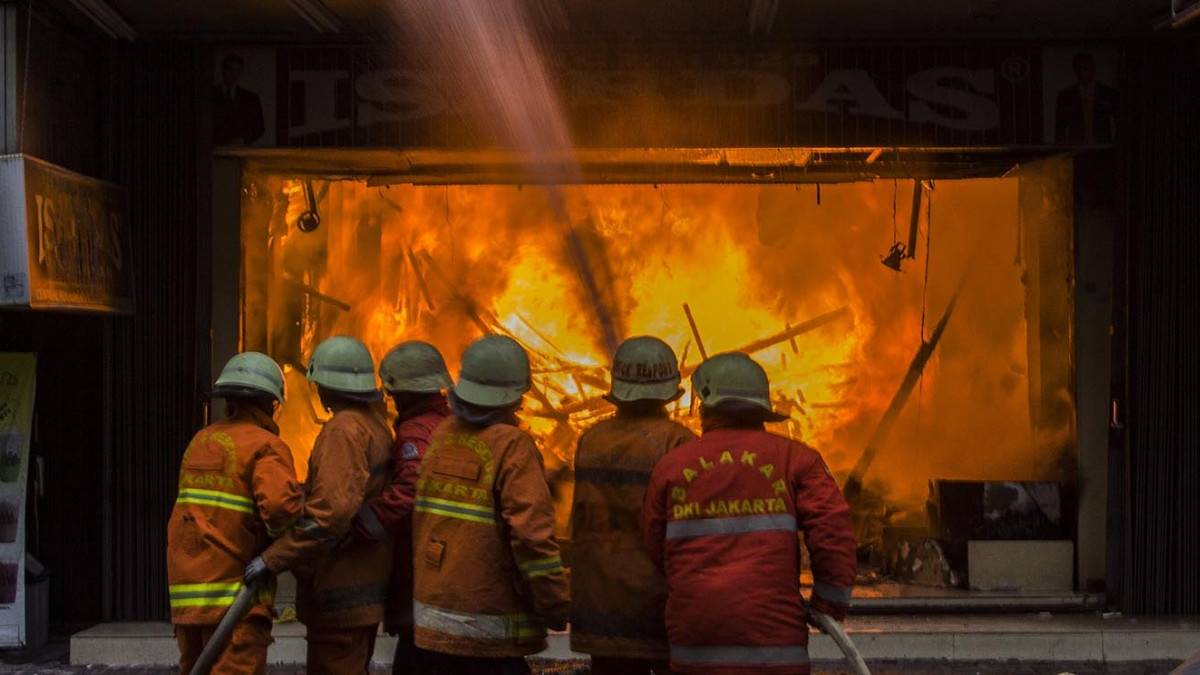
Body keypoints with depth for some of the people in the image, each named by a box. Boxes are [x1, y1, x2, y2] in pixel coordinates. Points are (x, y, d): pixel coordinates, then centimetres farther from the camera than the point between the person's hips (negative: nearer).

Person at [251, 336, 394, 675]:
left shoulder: (343, 430, -17)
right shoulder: (377, 427, 12)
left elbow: (332, 511, -26)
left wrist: (274, 558, -23)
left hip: (340, 591, -10)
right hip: (367, 583, 10)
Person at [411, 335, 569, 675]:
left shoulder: (440, 438, 5)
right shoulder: (512, 448, -15)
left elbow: (419, 519, 10)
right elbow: (532, 535, -19)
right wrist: (556, 608, -10)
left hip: (435, 617, 7)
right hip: (492, 627, -6)